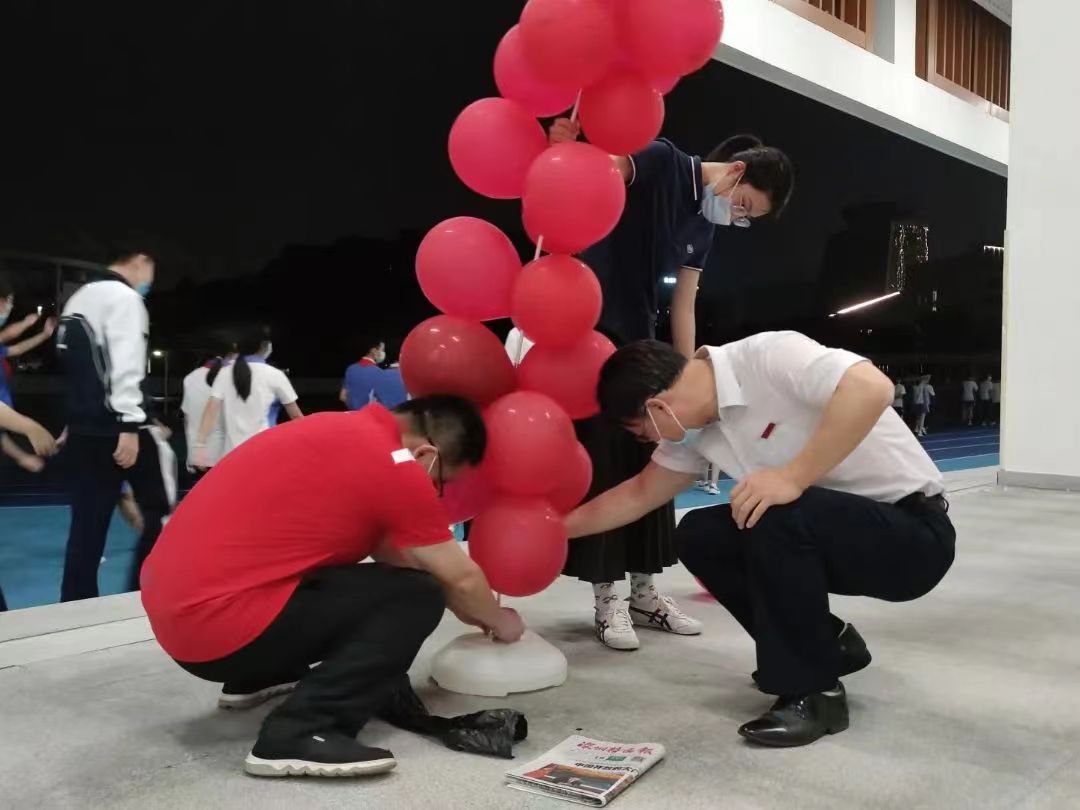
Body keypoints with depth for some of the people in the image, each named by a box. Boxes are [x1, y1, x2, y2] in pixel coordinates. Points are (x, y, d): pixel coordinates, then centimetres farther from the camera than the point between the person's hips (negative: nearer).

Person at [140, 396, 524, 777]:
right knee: (415, 598, -8)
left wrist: (467, 605, 29)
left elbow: (387, 549, 24)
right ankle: (299, 733, -14)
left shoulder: (343, 431, 12)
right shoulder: (395, 466, -13)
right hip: (215, 625, -10)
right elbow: (460, 578, -1)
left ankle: (254, 680, 28)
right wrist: (498, 621, 20)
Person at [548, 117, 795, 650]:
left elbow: (683, 306, 12)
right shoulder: (661, 163, -9)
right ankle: (606, 599, 4)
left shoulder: (704, 227, 12)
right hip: (591, 326, -8)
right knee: (602, 459, -7)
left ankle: (643, 592, 18)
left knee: (648, 461, 8)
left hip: (637, 337, 8)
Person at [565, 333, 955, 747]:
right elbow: (640, 494, 13)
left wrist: (793, 476, -34)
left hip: (914, 531, -8)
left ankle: (813, 693, -11)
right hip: (827, 526, 8)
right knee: (699, 535, -3)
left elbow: (872, 388, -37)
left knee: (775, 516, -31)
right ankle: (825, 644, 14)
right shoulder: (693, 425, 1)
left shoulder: (767, 356, -23)